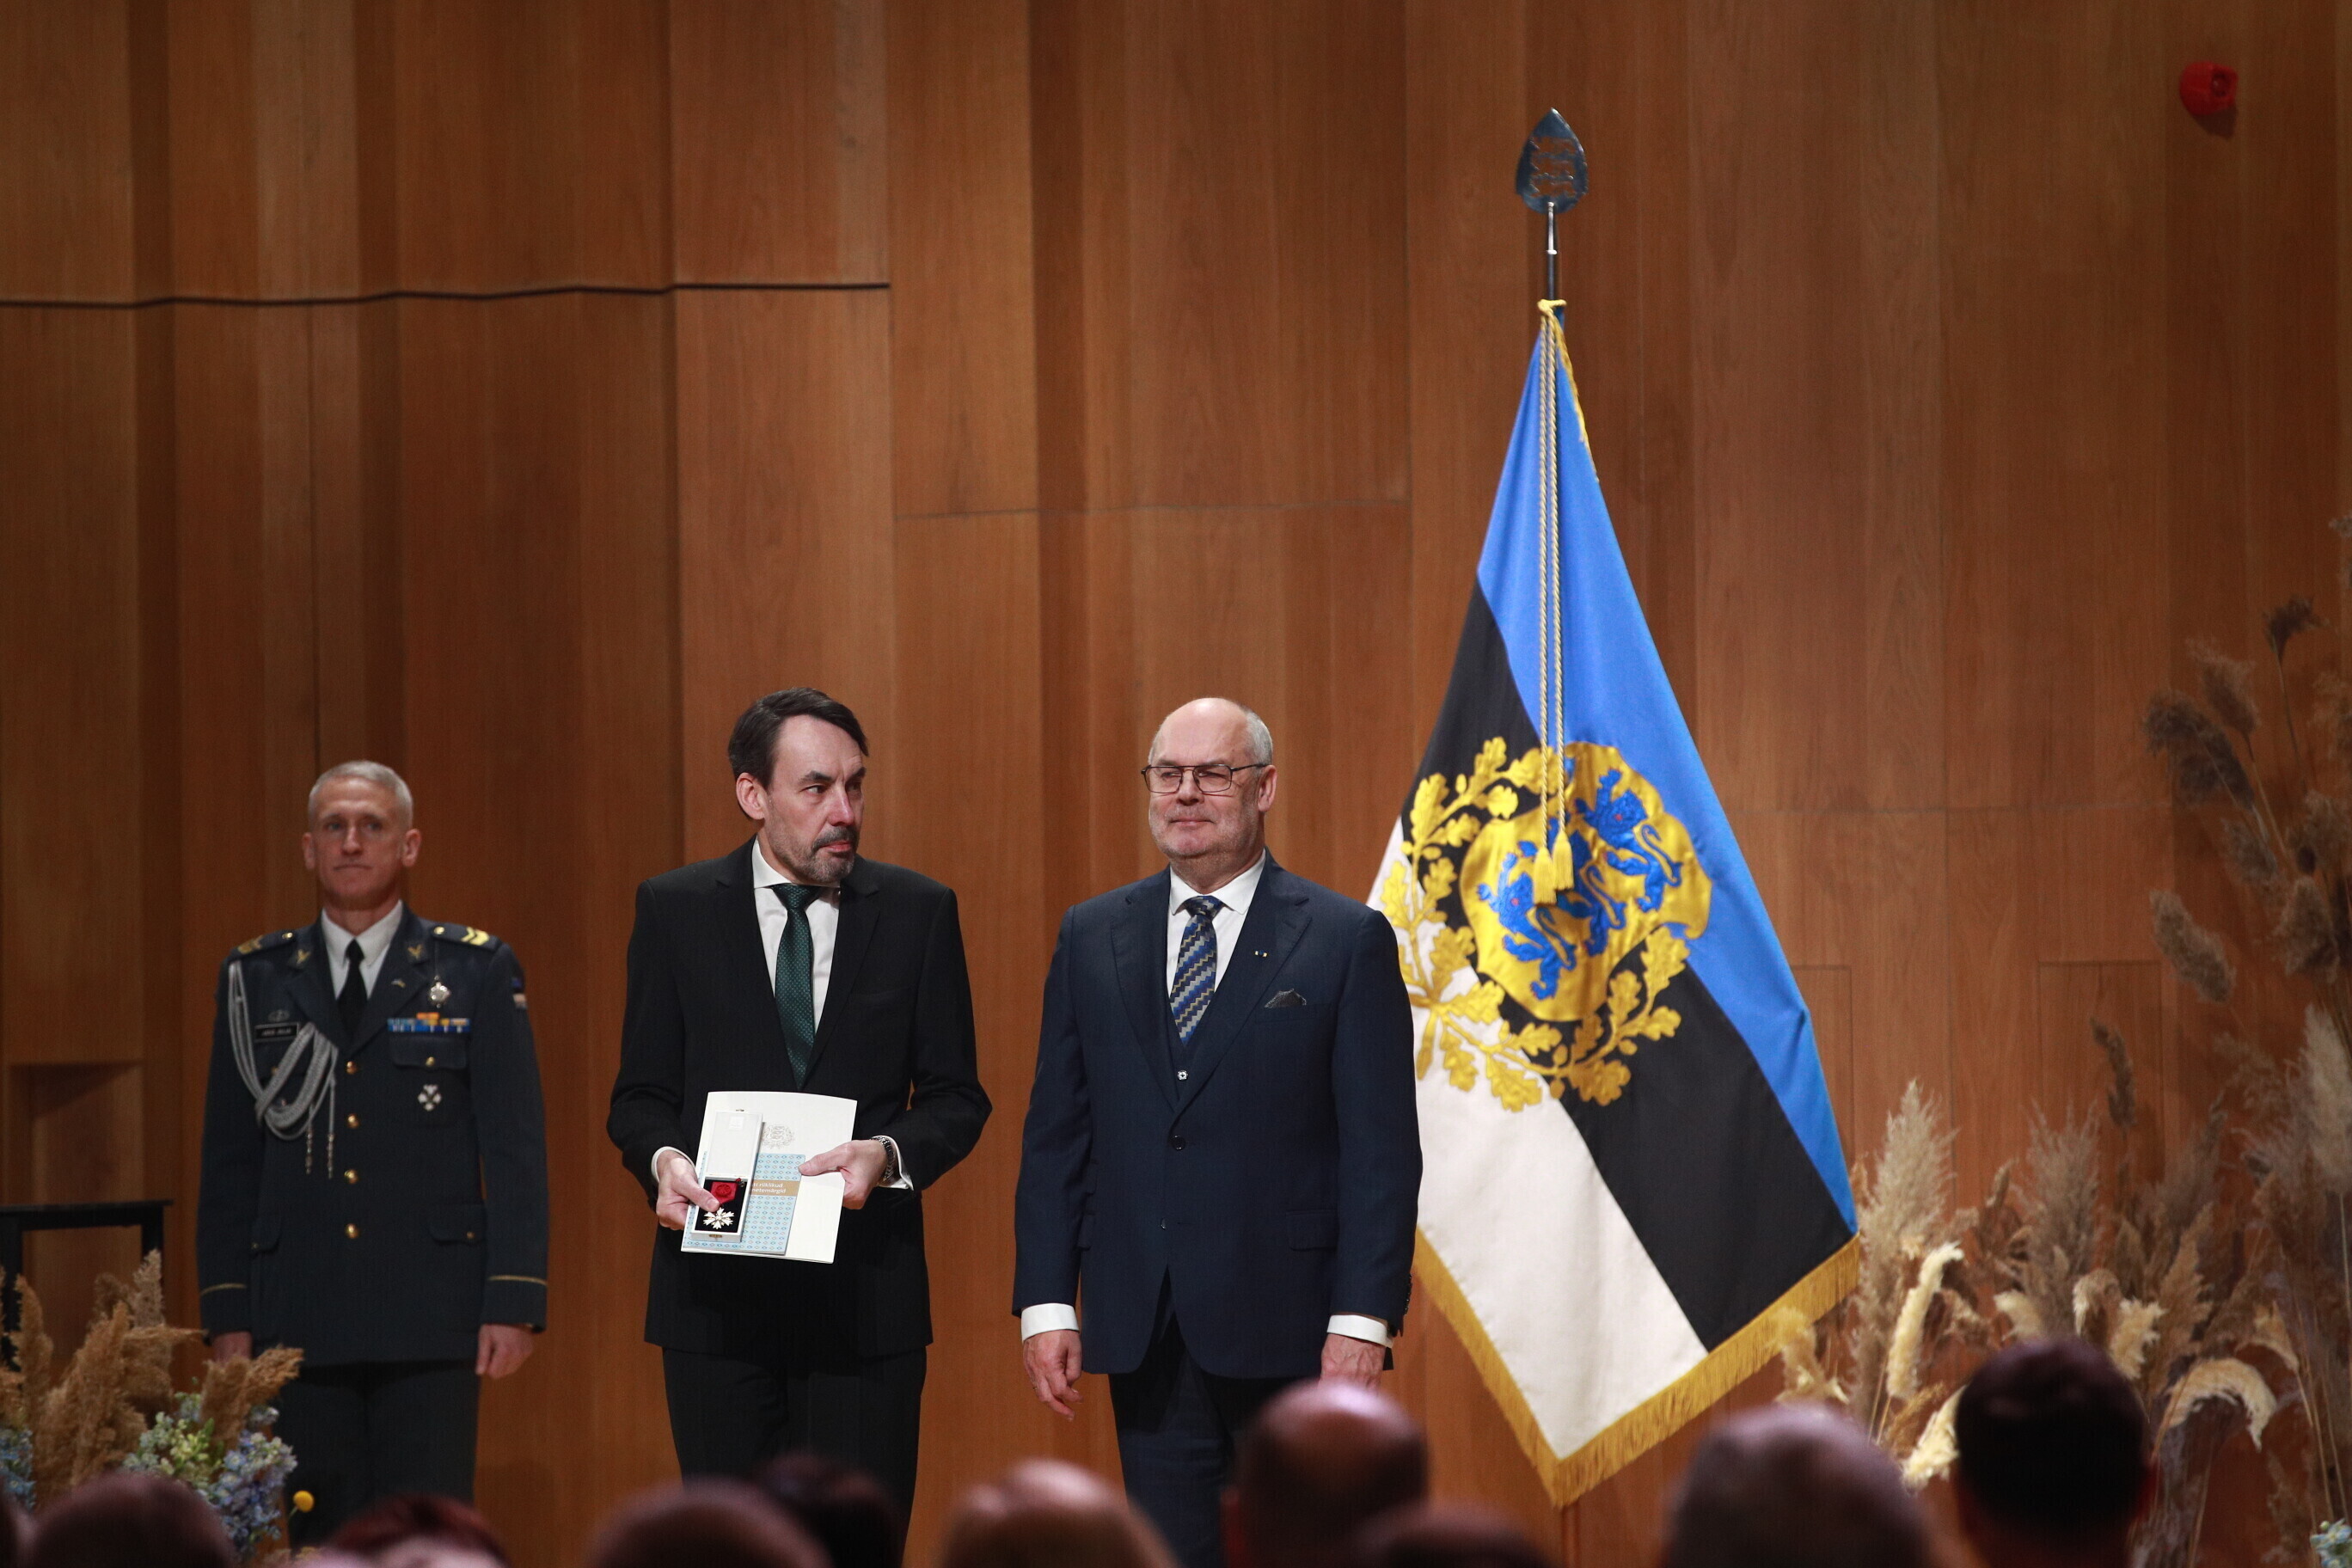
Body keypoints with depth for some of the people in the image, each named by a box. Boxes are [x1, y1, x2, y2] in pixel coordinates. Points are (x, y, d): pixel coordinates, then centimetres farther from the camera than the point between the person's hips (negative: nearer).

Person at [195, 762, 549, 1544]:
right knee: (322, 1540, 3)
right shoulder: (254, 978, 10)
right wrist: (227, 1313, 4)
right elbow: (229, 1161, 11)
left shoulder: (477, 971, 4)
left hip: (431, 1319, -2)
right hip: (300, 1318, 2)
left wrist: (513, 1301, -8)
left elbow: (515, 1149, 0)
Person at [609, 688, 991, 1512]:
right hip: (718, 1289, 0)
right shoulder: (674, 911, 5)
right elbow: (641, 1094, 8)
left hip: (865, 1289, 0)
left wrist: (887, 1155, -14)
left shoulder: (918, 911, 5)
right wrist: (662, 1159, -14)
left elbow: (955, 1096, 7)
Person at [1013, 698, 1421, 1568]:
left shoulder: (1346, 940, 0)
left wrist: (1363, 1319, -12)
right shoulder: (1092, 937, 10)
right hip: (1144, 1332, 3)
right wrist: (1045, 1301, 2)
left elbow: (1382, 1151, -4)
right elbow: (1056, 1136, 10)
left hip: (1290, 1333, -3)